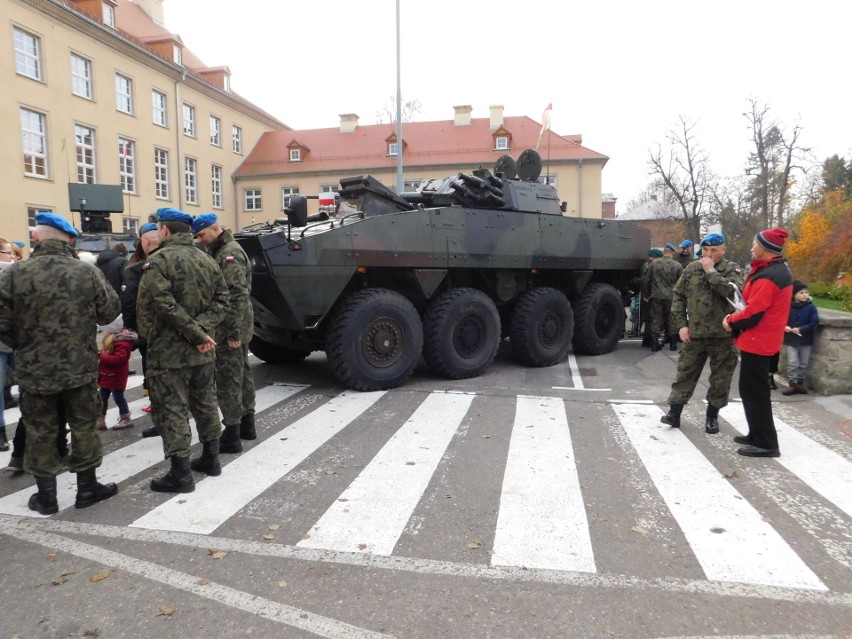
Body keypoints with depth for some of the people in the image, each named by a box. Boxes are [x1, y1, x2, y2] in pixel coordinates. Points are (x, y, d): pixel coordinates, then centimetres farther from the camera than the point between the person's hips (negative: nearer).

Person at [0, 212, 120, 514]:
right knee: (83, 427, 13)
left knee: (40, 432, 13)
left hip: (34, 370, 0)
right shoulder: (88, 272, -9)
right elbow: (110, 312, -1)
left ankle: (46, 497, 23)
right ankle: (87, 488, 24)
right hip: (80, 367, 0)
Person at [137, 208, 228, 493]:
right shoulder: (207, 259, 10)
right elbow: (221, 299, 3)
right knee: (206, 403, 17)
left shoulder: (159, 260, -11)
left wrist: (196, 333, -21)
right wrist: (201, 331, -9)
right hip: (203, 351, 7)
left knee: (171, 410, 0)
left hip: (169, 351, -7)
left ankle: (180, 474, 4)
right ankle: (211, 458, 28)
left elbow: (162, 304, -24)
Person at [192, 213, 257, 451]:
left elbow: (238, 296, -23)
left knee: (228, 380, -6)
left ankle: (232, 436, 0)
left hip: (230, 329, -10)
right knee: (242, 374, 16)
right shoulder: (222, 251, 17)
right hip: (238, 327, 10)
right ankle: (247, 424, 28)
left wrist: (233, 332, -24)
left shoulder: (230, 253, -15)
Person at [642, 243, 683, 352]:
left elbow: (645, 280, 2)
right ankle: (673, 344, 17)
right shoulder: (677, 266, -3)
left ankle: (655, 344, 7)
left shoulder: (654, 264, -1)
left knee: (656, 319, 7)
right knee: (671, 320, 11)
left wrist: (645, 295, 12)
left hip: (656, 297, 0)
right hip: (671, 297, 0)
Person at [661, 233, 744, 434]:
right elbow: (678, 296, 8)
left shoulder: (732, 270, -3)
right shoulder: (691, 269, 5)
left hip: (723, 336, -2)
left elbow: (733, 292, -24)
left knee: (720, 378, 8)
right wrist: (681, 324, 0)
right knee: (684, 374, 6)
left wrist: (711, 271, -19)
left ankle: (712, 415, 23)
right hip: (694, 334, 2)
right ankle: (674, 412, 14)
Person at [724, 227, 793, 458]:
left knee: (753, 391, -2)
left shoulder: (767, 277, -23)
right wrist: (735, 318, 3)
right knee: (753, 389, 19)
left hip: (757, 340, -10)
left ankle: (766, 443, 4)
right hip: (763, 339, 10)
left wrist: (731, 321, -5)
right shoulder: (779, 269, 11)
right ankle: (758, 434, 29)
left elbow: (752, 314, -24)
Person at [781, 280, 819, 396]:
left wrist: (800, 329, -19)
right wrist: (785, 327, -19)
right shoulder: (788, 307, -7)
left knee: (803, 364, 11)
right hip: (791, 340, -1)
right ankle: (792, 385, 4)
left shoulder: (811, 307, -6)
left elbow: (815, 323, -11)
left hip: (806, 340, 1)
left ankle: (800, 383, 24)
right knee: (792, 364, -2)